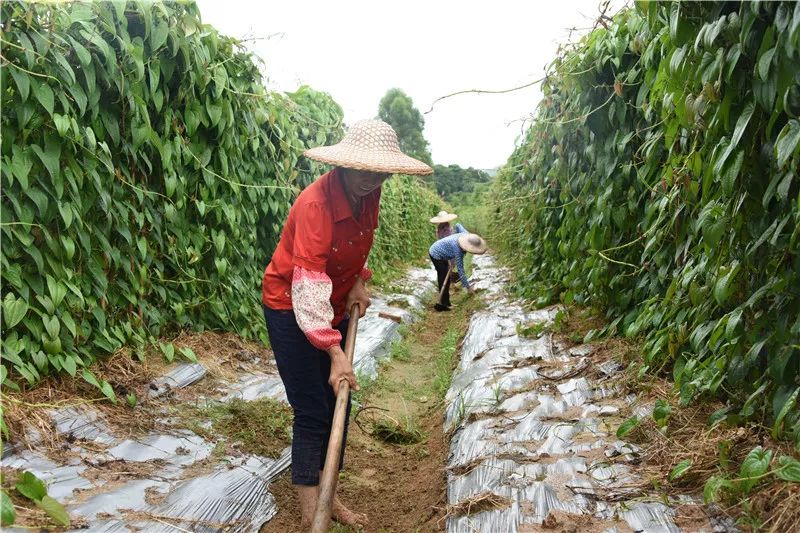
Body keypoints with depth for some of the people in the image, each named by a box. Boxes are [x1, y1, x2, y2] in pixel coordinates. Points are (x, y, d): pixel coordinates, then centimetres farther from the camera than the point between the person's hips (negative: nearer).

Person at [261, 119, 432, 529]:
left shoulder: (369, 195, -7)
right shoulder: (316, 203, -30)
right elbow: (308, 288, -35)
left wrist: (358, 282, -1)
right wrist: (335, 354, -38)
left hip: (334, 307, 7)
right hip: (290, 308, -7)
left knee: (338, 405, 11)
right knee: (312, 412, -5)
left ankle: (325, 494, 26)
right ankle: (310, 515, 7)